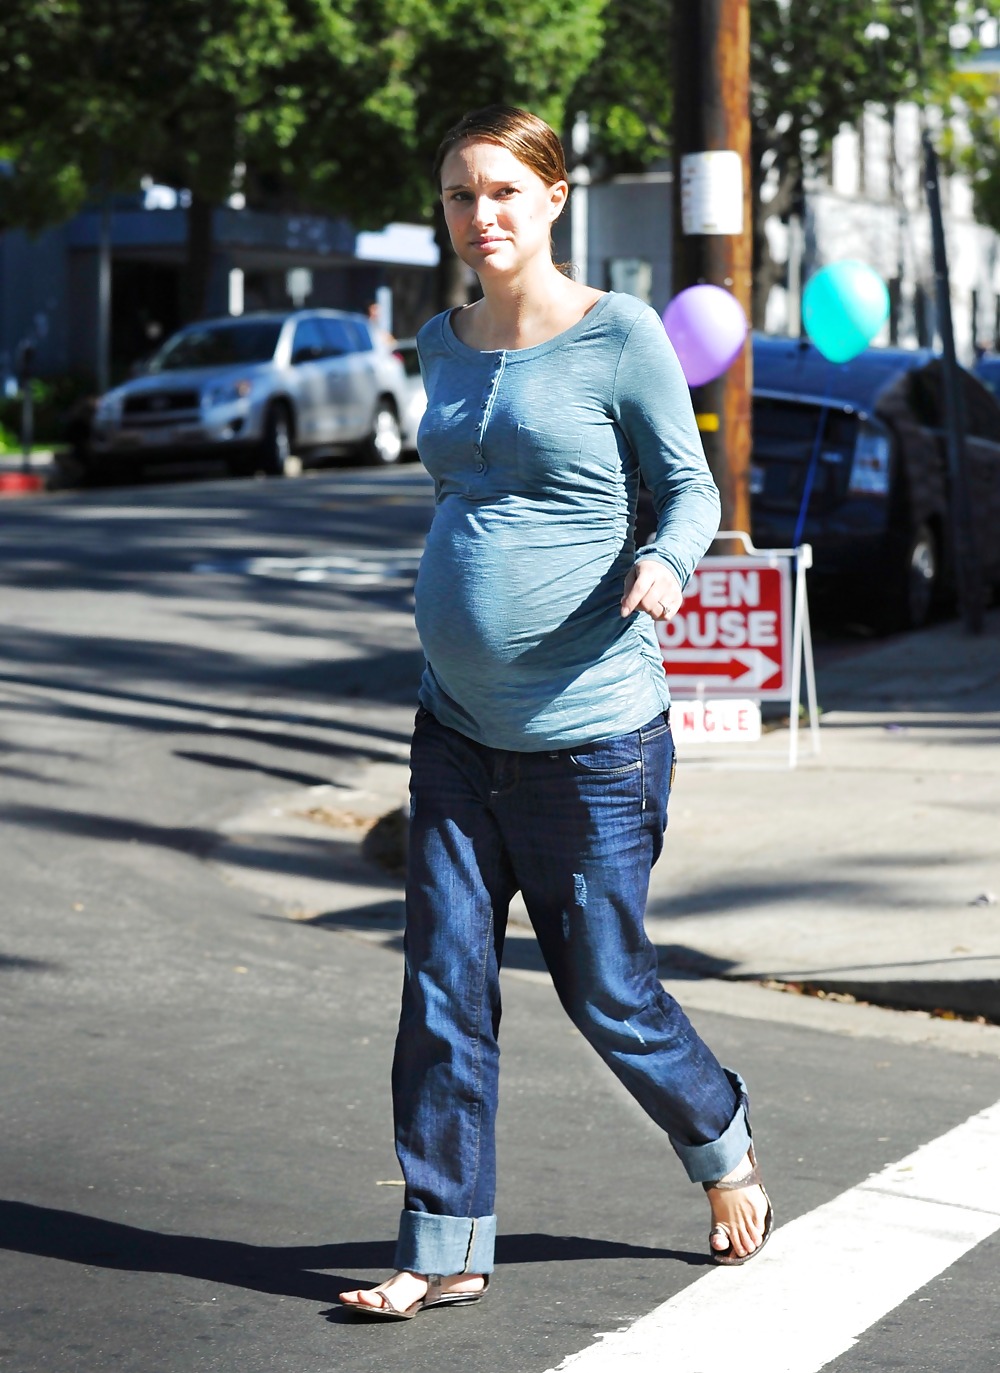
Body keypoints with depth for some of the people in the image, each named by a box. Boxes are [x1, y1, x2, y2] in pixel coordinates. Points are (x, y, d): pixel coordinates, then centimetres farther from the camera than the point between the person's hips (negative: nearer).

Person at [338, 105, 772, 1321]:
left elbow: (690, 484, -4)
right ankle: (445, 1251, 11)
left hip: (592, 733, -5)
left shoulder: (620, 337, -9)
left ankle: (723, 1150, 33)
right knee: (443, 991, 2)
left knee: (606, 992, 6)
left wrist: (665, 562, -24)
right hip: (457, 726, 6)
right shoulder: (443, 347, 9)